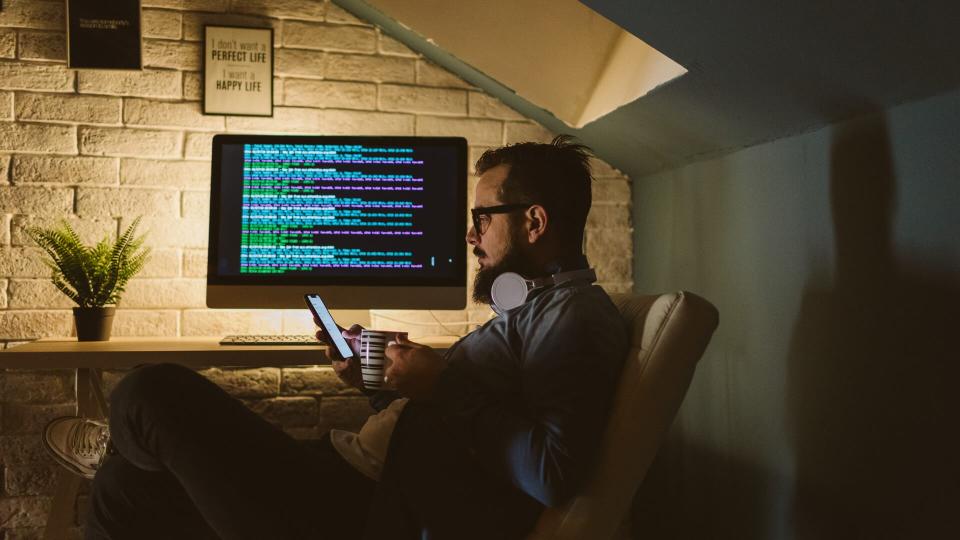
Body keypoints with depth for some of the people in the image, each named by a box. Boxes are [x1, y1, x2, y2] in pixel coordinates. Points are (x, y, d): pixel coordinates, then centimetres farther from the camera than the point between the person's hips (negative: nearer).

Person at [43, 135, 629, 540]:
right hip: (355, 479, 10)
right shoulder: (531, 305, 20)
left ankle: (116, 447, 29)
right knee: (127, 486, 17)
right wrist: (381, 380, 12)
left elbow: (552, 471, -26)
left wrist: (444, 386, -17)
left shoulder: (576, 315, -12)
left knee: (152, 394, -3)